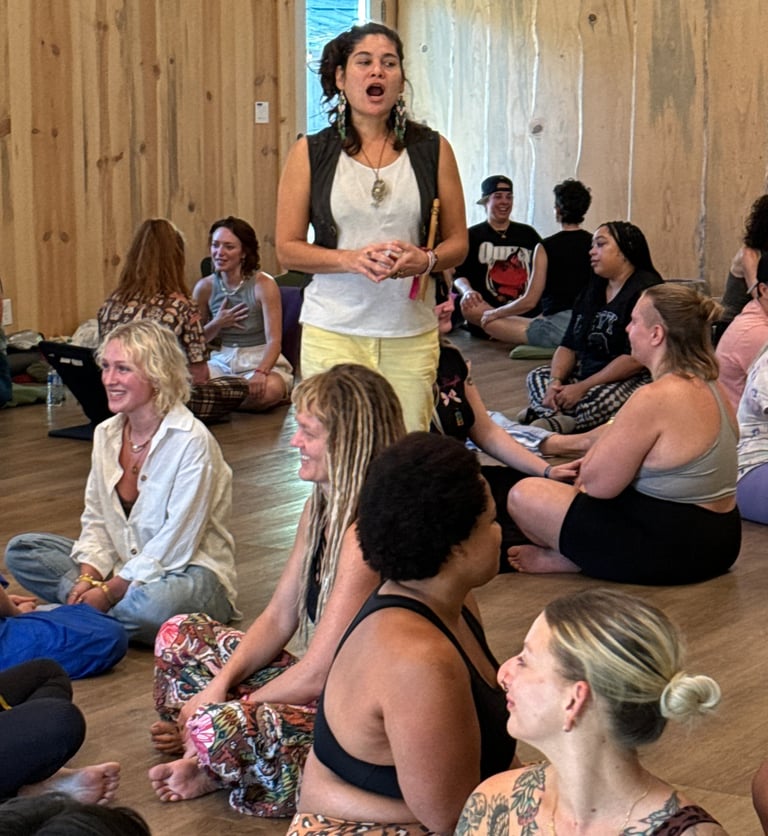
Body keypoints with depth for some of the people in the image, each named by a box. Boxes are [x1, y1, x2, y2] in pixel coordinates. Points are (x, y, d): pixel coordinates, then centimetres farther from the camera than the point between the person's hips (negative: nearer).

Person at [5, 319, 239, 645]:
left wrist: (109, 591, -19)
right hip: (124, 568, 7)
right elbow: (96, 521, 8)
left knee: (156, 603, -41)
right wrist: (87, 579, -11)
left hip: (190, 573, -7)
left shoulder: (191, 441, -17)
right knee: (21, 551, -5)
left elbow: (176, 545, -18)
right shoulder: (106, 435, 5)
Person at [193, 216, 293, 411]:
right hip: (221, 361, 2)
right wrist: (216, 324, -10)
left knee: (270, 389, -38)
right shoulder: (204, 288, 1)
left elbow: (274, 340, -18)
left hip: (261, 360, -2)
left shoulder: (264, 285, -11)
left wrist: (261, 372, -37)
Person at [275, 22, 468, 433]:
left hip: (412, 334, 1)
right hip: (333, 332, -1)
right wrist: (351, 259, -15)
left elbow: (458, 241, 10)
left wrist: (425, 260, -13)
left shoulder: (431, 150, 7)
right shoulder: (310, 153, 4)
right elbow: (287, 248, 2)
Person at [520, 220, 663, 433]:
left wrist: (583, 387, -20)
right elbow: (568, 345, 12)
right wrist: (555, 381, -10)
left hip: (635, 380, -10)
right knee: (537, 377, -6)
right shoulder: (592, 291, 16)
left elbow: (637, 359, -22)